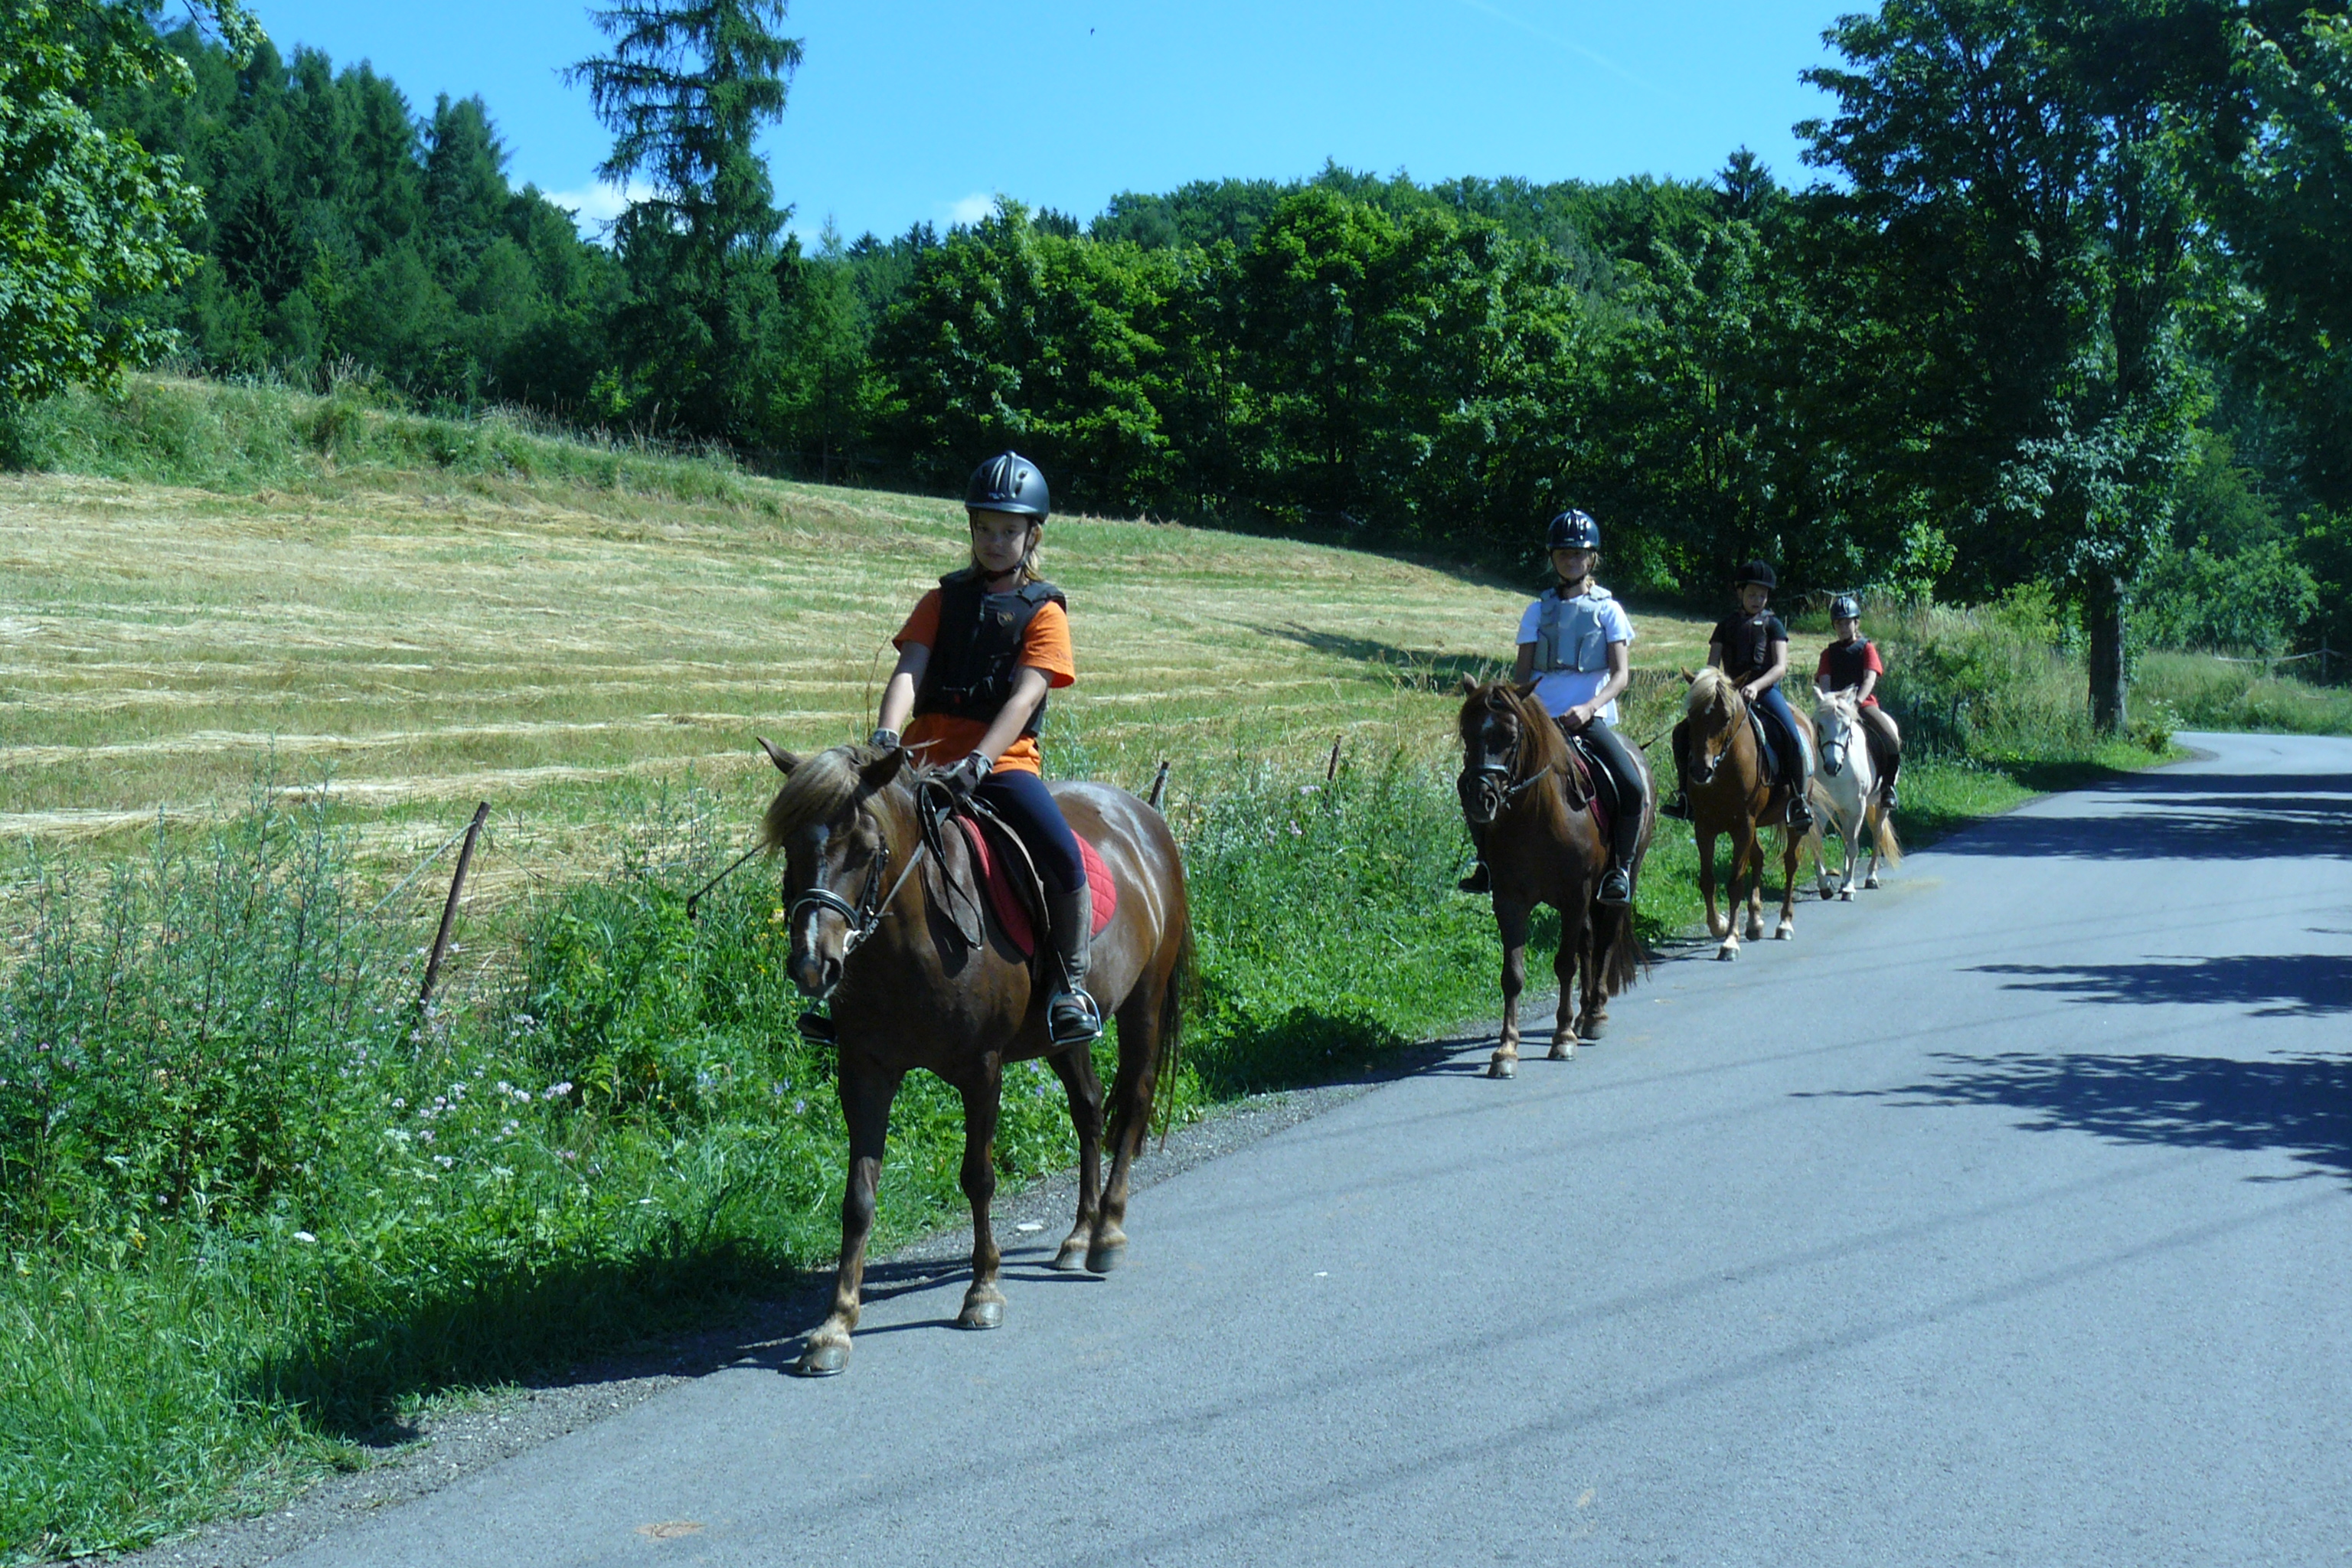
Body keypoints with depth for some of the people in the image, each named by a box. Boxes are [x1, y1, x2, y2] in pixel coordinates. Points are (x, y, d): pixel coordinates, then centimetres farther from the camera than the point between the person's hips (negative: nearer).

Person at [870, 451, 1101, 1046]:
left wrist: (978, 763, -24)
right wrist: (886, 736, -20)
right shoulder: (945, 600, 14)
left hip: (1004, 763, -3)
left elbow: (1024, 697, -9)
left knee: (1063, 855, -27)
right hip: (926, 759, 3)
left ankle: (1071, 986, -11)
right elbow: (909, 671, 0)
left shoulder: (1043, 611, 4)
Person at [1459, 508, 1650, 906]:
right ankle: (1488, 862, 2)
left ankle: (1620, 869, -7)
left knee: (1633, 787, -25)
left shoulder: (1608, 610, 5)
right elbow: (1522, 672, 10)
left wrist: (1590, 707, -20)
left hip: (1591, 719, -2)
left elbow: (1621, 674, -3)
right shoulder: (1538, 611, 12)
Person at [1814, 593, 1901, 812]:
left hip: (1865, 703, -2)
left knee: (1893, 740, -25)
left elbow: (1870, 679, -7)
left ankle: (1888, 785, -5)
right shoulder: (1829, 653, 15)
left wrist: (1856, 702, -24)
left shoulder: (1866, 648, 7)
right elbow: (1824, 682, 3)